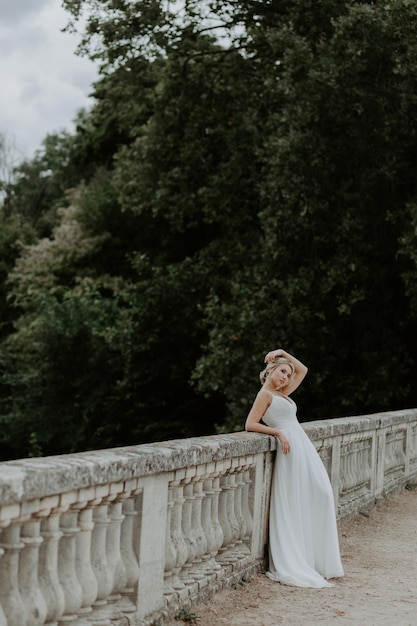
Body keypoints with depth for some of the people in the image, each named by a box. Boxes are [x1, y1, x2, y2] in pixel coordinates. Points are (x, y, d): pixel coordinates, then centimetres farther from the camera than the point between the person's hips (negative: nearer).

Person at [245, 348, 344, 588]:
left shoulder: (282, 394, 20)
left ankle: (314, 563, 6)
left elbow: (303, 370, 30)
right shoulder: (265, 394, -3)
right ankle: (291, 566, -1)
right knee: (293, 508, -7)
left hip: (304, 450, 9)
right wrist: (278, 432, -16)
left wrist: (285, 354, 20)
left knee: (320, 496, 2)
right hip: (291, 451, -9)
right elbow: (250, 424, -11)